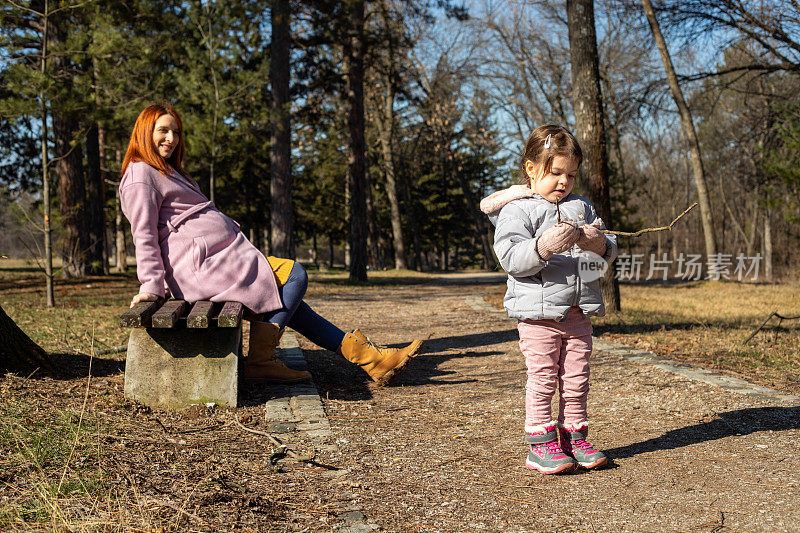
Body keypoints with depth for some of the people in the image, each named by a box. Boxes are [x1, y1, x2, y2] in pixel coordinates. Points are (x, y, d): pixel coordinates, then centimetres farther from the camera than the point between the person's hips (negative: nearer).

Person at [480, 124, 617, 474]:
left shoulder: (581, 207, 15)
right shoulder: (517, 210, -3)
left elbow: (609, 253, 15)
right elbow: (510, 258, -16)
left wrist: (599, 244, -8)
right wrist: (544, 246, -31)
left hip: (578, 312, 5)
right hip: (538, 312, -5)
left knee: (576, 379, 9)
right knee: (542, 378, -3)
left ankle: (574, 437, 21)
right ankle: (541, 445, 6)